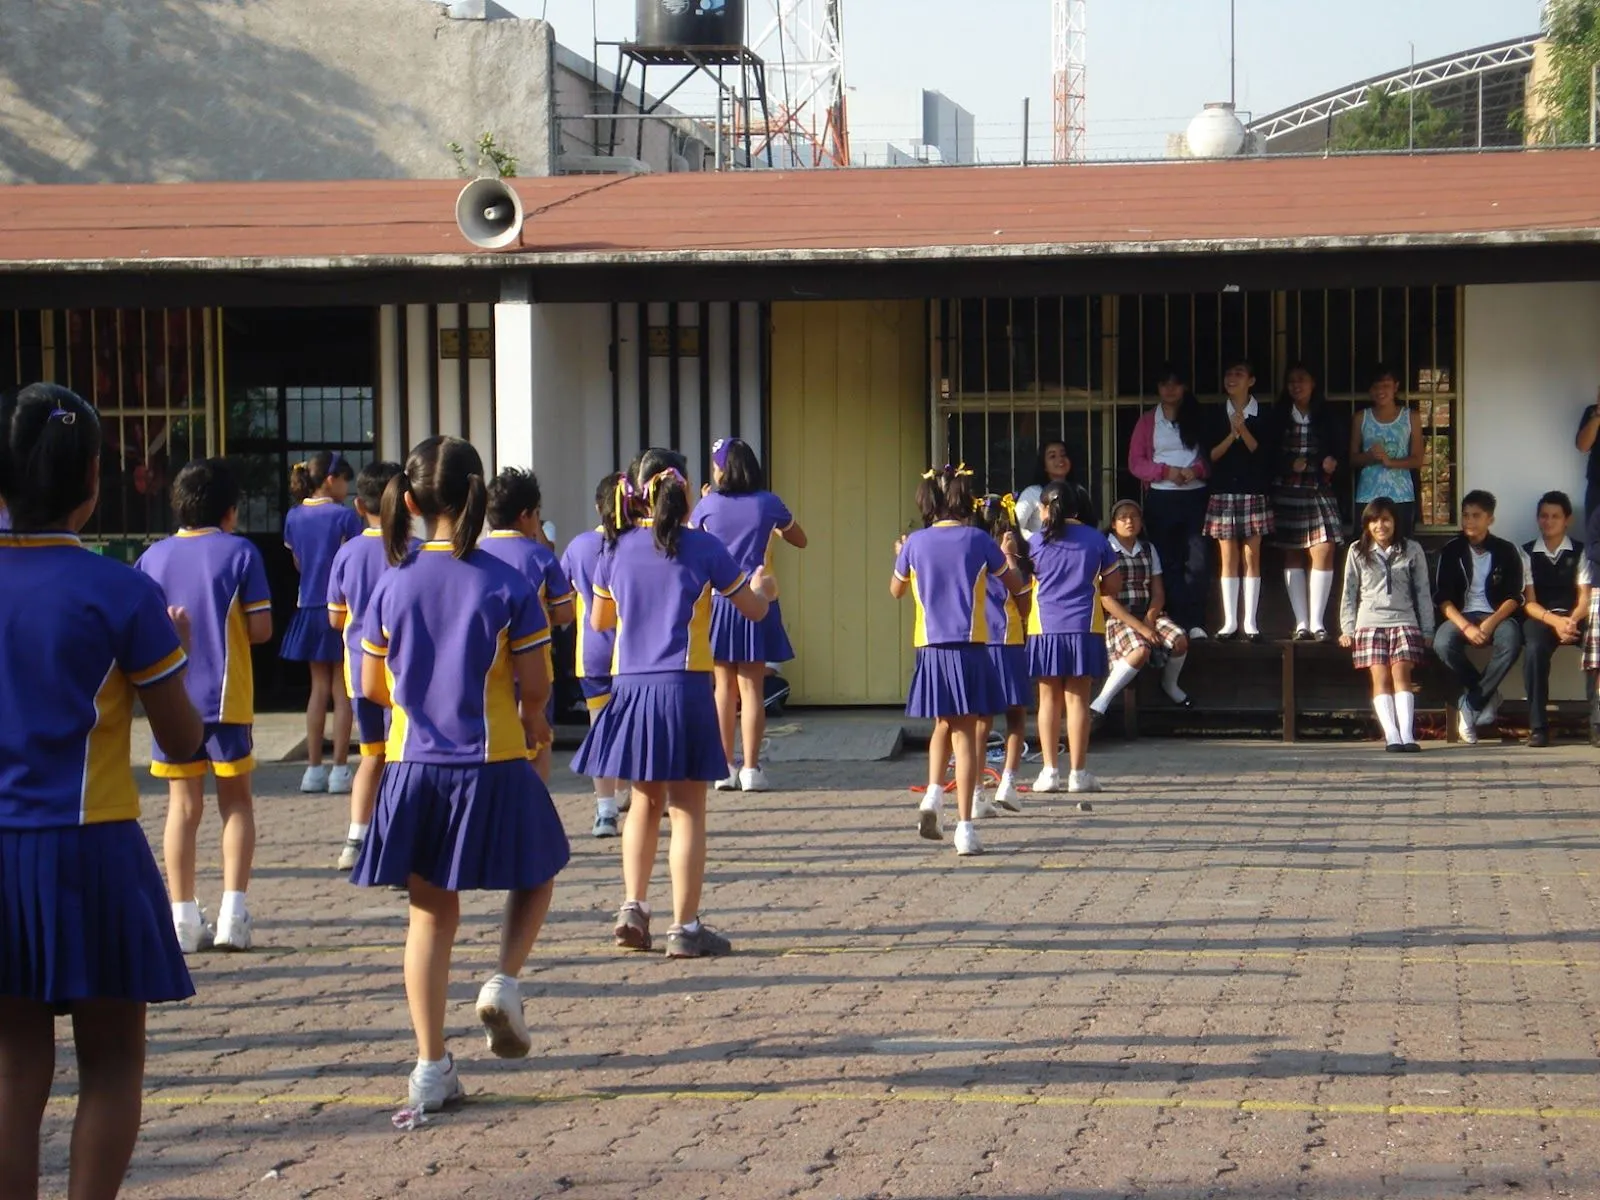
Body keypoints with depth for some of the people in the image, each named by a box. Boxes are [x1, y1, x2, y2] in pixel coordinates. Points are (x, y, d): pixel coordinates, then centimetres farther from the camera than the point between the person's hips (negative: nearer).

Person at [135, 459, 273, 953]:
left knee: (183, 805, 8)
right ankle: (232, 913, 0)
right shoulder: (240, 552, -5)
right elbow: (260, 629, -8)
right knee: (235, 800, 9)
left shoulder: (153, 557, 4)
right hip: (226, 697, -2)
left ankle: (183, 918, 5)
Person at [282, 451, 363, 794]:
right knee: (343, 690, 1)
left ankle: (314, 769, 11)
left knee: (319, 688, 12)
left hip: (310, 609, 5)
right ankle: (340, 770, 0)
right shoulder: (345, 516, -11)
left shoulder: (294, 517, 6)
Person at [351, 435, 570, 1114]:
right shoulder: (507, 586, -10)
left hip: (414, 767, 3)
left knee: (431, 913, 10)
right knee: (536, 874, 23)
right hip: (493, 766, -3)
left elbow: (372, 686, 5)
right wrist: (531, 721, 13)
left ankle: (431, 1068, 7)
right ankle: (504, 981, 0)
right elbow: (535, 684, -9)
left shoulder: (392, 585, -1)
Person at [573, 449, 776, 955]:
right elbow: (754, 610, 5)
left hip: (630, 686, 4)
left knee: (646, 800, 21)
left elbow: (599, 621, 17)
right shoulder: (702, 547, -6)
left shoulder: (616, 549, 4)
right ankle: (685, 927, 2)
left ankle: (633, 906, 14)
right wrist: (761, 586, 27)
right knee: (687, 809, 2)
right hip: (683, 686, -4)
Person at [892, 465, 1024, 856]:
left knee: (944, 724, 23)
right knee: (965, 733, 0)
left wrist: (899, 555, 38)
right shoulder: (978, 541, -3)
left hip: (930, 648, 2)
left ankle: (933, 794, 2)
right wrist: (1008, 556, 32)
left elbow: (896, 590, 20)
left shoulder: (915, 543, 2)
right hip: (969, 648, -2)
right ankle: (964, 825, -5)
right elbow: (1016, 585, 11)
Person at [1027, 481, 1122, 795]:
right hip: (1084, 627, 0)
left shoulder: (1035, 542, -2)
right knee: (1077, 699, 4)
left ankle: (1050, 770, 6)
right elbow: (1113, 586, 6)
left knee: (1049, 699, 8)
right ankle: (1078, 772, 3)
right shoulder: (1096, 540, 2)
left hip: (1045, 628, 0)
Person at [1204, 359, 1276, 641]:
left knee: (1251, 557, 0)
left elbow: (1264, 455, -5)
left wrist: (1243, 430, -15)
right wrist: (1232, 435, -12)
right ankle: (1230, 622, 6)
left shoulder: (1263, 417, 2)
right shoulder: (1217, 417, 8)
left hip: (1253, 493, -1)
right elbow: (1212, 456, 2)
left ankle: (1250, 623, 3)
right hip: (1223, 492, 1)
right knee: (1229, 557, 2)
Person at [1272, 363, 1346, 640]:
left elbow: (1341, 451, 9)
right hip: (1287, 492, 0)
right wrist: (1290, 464, -13)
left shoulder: (1328, 417, 9)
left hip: (1320, 491, 0)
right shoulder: (1278, 418, 7)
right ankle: (1301, 623, 3)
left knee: (1324, 552, -10)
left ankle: (1317, 622, -6)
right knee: (1293, 556, 0)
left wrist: (1333, 464, -11)